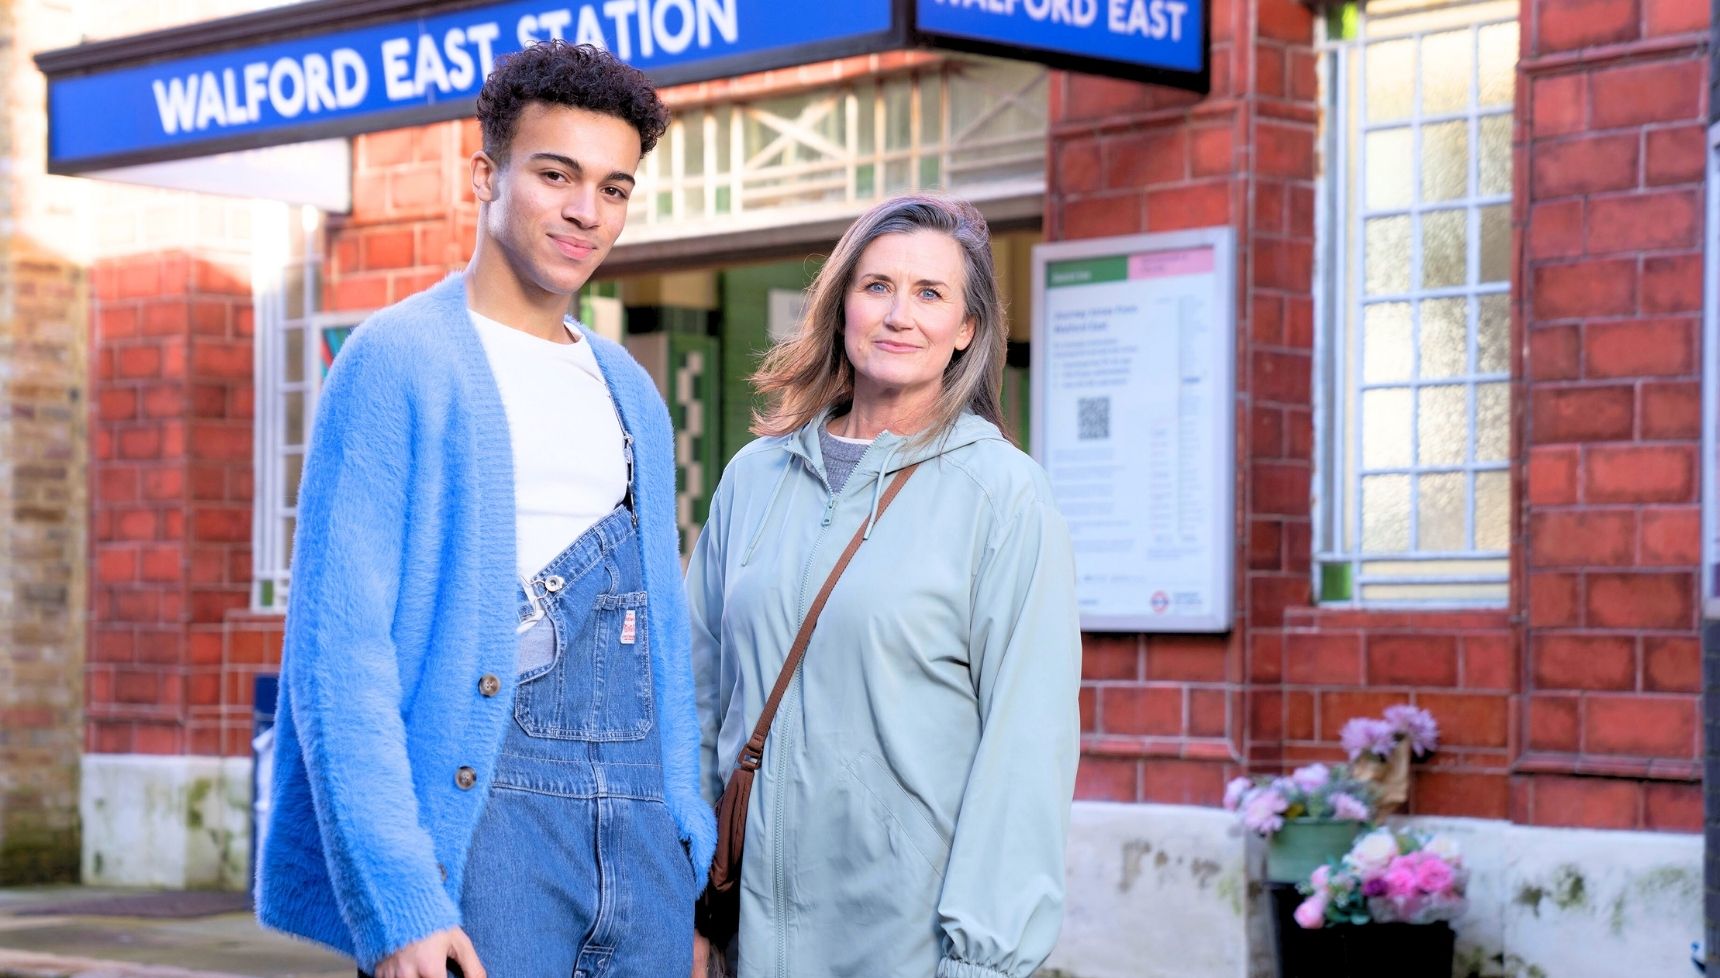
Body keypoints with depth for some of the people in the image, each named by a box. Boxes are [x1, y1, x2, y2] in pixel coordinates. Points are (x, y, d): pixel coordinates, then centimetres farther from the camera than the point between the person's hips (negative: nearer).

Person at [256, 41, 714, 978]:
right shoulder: (399, 360, -4)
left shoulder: (630, 392, 17)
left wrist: (694, 874, 11)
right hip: (479, 823, -6)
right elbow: (338, 653, -11)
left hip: (643, 835, 6)